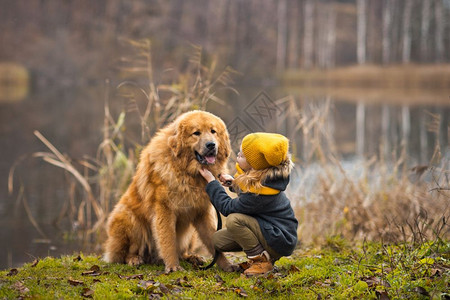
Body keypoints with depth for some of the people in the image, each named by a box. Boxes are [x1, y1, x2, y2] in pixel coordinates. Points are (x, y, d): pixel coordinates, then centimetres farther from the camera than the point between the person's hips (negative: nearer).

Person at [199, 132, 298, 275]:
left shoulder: (259, 191, -31)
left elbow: (228, 208, -19)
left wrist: (211, 181, -11)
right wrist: (234, 182, 3)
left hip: (281, 240, -9)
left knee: (234, 220, -29)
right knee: (218, 240, 3)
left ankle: (262, 262, -14)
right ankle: (263, 254, 10)